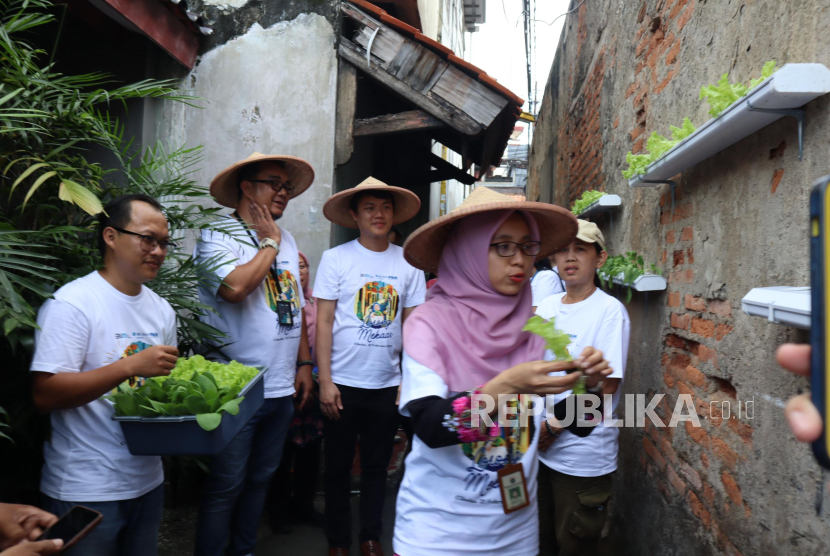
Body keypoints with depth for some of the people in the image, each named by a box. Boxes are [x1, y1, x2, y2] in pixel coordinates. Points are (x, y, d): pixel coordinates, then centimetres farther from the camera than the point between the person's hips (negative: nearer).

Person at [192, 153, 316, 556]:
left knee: (260, 478, 18)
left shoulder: (286, 239, 12)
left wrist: (304, 363, 14)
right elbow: (235, 287, -28)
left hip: (282, 387, 7)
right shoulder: (217, 236, -8)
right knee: (226, 486, 3)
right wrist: (269, 243, -13)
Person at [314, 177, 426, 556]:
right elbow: (323, 322, -5)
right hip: (343, 383, -2)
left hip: (388, 384, 2)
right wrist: (325, 381, -9)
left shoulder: (408, 262, 2)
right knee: (338, 467, 11)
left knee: (377, 466, 15)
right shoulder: (336, 258, -4)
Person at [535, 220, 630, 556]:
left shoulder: (609, 310, -13)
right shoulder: (547, 306, 5)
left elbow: (605, 387, -16)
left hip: (582, 457, -5)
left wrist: (553, 427, -13)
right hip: (540, 448, 6)